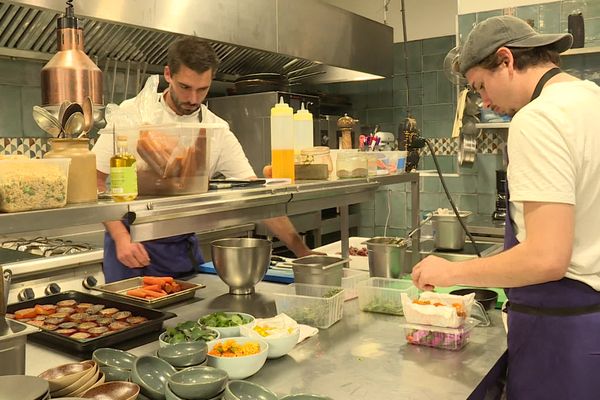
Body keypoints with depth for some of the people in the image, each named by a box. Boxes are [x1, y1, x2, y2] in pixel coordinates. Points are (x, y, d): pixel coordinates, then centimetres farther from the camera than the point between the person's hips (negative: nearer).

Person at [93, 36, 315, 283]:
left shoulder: (218, 132, -4)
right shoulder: (132, 113, -8)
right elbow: (96, 180, -6)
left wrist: (304, 253, -14)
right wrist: (121, 238, -18)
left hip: (184, 248, 2)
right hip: (130, 244, -2)